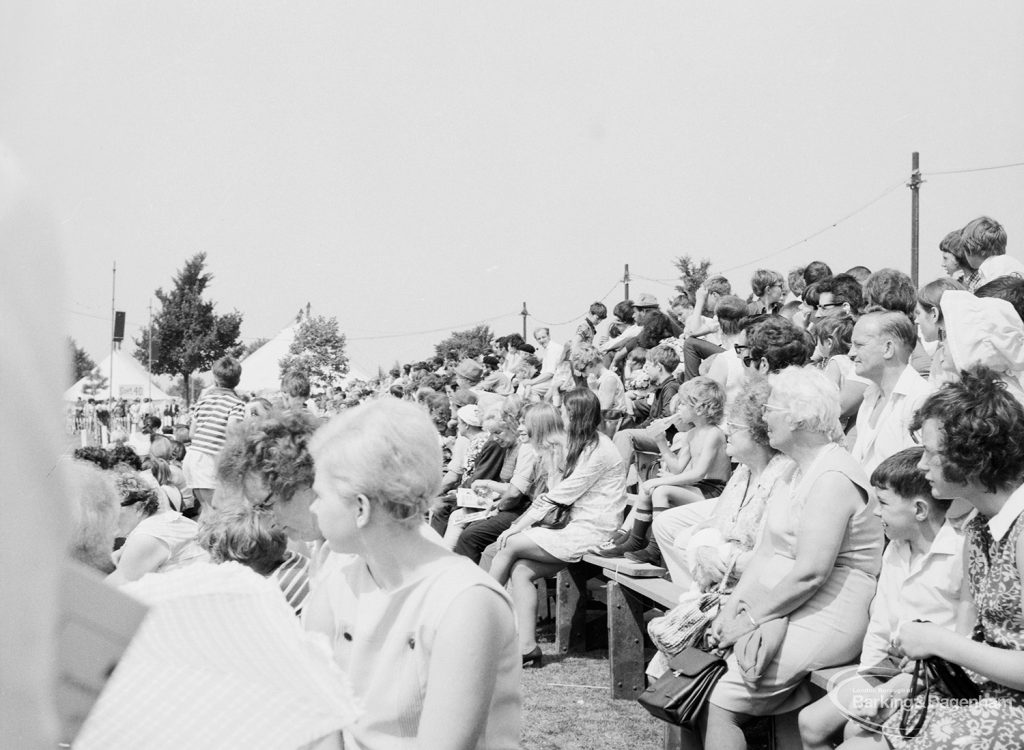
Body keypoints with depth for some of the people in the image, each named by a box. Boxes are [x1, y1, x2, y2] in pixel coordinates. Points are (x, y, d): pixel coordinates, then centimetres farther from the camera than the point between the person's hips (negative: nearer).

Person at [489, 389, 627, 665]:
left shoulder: (598, 450, -13)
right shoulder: (584, 447, 19)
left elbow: (560, 495, -15)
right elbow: (556, 494, 15)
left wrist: (518, 528, -11)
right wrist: (520, 524, 4)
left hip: (591, 534, -9)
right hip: (577, 529, 9)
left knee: (510, 545, -9)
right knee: (520, 570, -7)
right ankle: (527, 646, -10)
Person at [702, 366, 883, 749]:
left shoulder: (833, 478, -16)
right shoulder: (804, 471, 17)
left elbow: (810, 573, -23)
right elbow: (767, 549, 14)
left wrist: (751, 619, -15)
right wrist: (733, 606, 3)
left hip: (822, 623, -10)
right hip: (777, 609, 10)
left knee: (718, 705, -19)